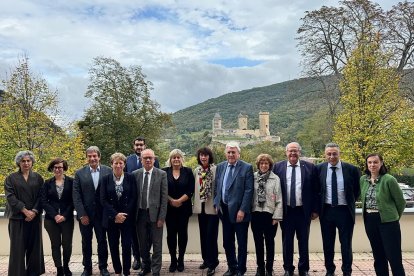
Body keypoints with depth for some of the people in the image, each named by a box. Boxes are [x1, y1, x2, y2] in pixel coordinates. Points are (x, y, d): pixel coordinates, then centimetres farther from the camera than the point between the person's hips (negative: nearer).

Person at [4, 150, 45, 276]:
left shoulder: (38, 178, 9)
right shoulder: (11, 178, 6)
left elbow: (41, 196, 3)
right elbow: (10, 197, -4)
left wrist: (34, 211, -12)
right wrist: (25, 210, -13)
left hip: (34, 217, 1)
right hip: (17, 217, -1)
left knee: (34, 246, 5)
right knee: (18, 247, 0)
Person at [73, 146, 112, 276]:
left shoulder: (108, 171, -3)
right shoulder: (79, 173, -2)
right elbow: (76, 196, -4)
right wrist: (82, 215, -9)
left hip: (101, 214, 0)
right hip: (85, 214, 1)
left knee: (102, 241, 10)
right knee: (86, 242, 13)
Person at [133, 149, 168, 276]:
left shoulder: (162, 174, -5)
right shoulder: (135, 174, 3)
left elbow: (164, 197, -6)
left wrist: (162, 217, -10)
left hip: (155, 213, -2)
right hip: (140, 214, 3)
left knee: (157, 245, 4)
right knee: (142, 244, 16)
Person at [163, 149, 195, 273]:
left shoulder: (188, 171, 3)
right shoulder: (164, 172, 3)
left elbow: (191, 190, -3)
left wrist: (179, 201, -12)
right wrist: (171, 200, -10)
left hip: (184, 208, 0)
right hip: (169, 208, 0)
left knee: (182, 233, 4)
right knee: (171, 233, 3)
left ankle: (181, 260, 16)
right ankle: (173, 260, 15)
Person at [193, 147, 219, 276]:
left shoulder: (216, 169, -9)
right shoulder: (196, 171, 7)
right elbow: (195, 188, 12)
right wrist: (194, 204, 10)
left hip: (212, 207, -5)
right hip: (200, 206, 5)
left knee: (211, 235, -4)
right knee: (203, 235, 14)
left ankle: (212, 263, 7)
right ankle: (206, 259, 28)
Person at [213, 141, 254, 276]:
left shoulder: (247, 167, -8)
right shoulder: (220, 167, 7)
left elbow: (249, 190, -12)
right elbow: (217, 187, 13)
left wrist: (242, 210, -16)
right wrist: (217, 204, 3)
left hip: (238, 210, -5)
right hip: (224, 210, 5)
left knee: (242, 243, 8)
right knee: (227, 242, 15)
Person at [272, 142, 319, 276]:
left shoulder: (310, 167, 0)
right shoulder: (278, 167, 0)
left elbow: (315, 190, 2)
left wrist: (315, 209, 0)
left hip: (303, 211, 0)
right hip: (286, 211, 0)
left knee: (304, 241, 12)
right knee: (287, 241, 10)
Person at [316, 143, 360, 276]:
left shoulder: (352, 169, -6)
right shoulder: (319, 169, -3)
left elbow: (357, 190, 7)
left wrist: (351, 203, 5)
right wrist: (318, 207, 4)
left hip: (345, 211, -1)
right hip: (326, 210, 2)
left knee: (346, 243, 7)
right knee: (328, 243, 12)